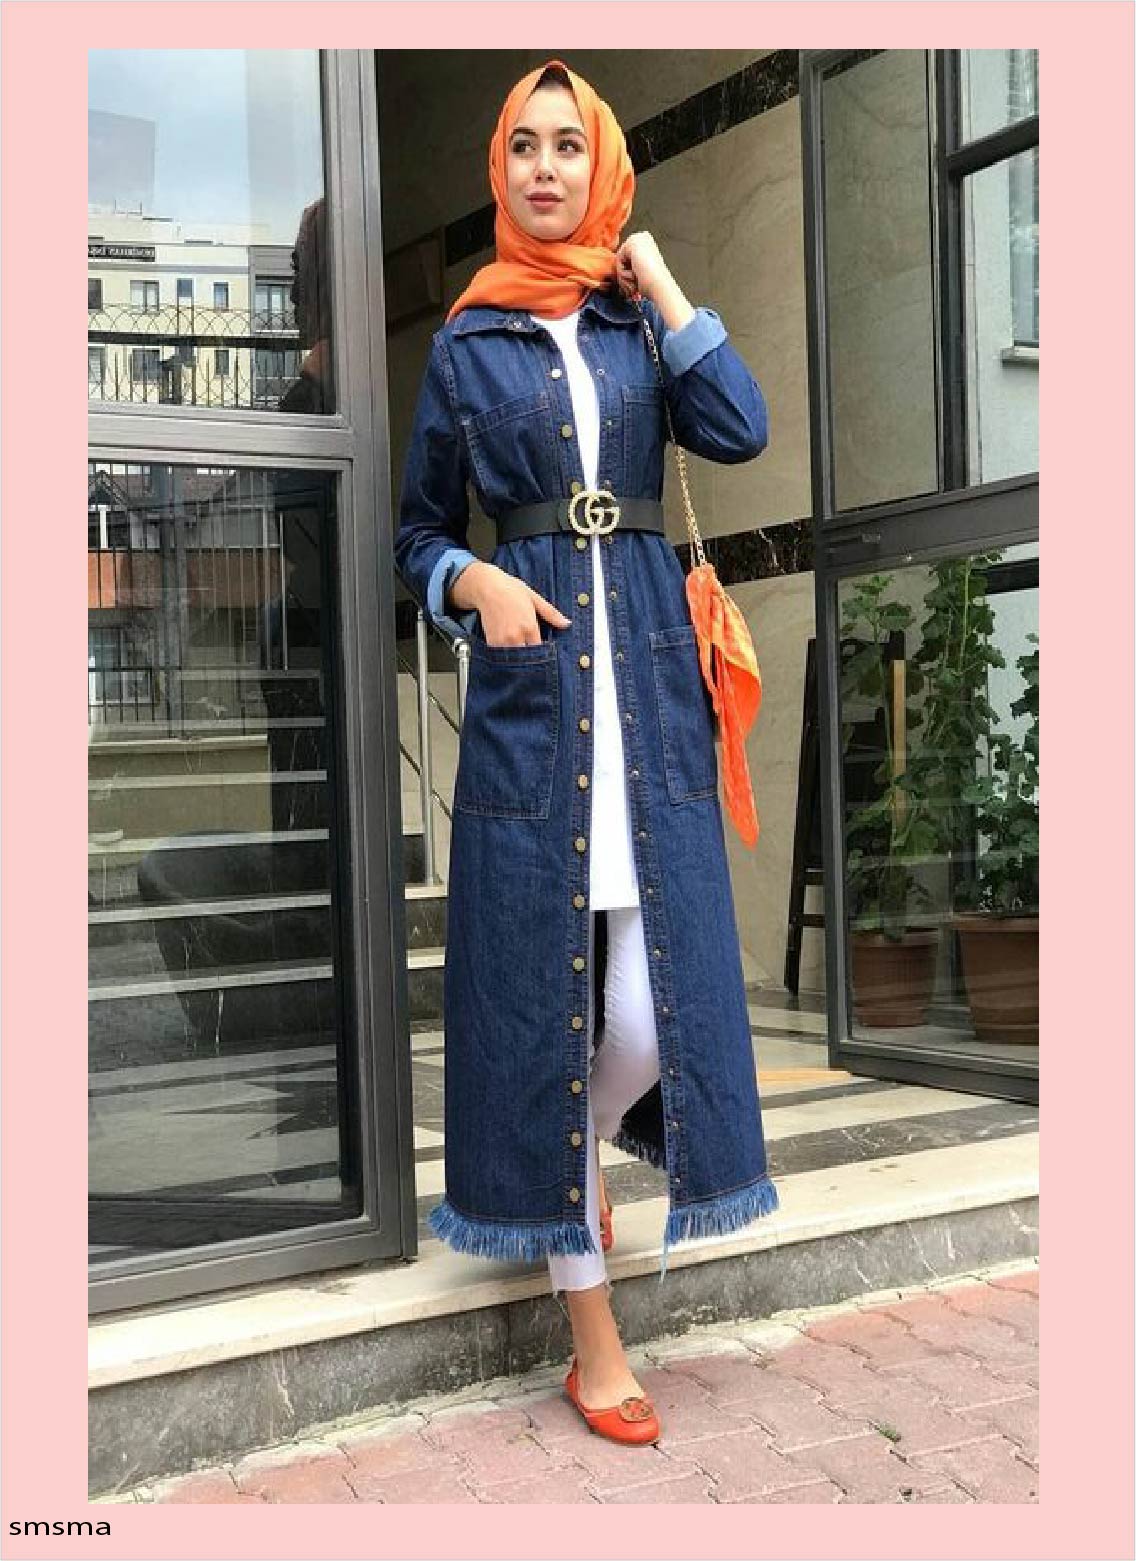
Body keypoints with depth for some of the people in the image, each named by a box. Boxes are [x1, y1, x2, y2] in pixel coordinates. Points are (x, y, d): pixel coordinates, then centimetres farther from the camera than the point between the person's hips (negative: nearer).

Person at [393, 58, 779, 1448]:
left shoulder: (638, 320, 13)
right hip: (529, 674, -1)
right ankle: (593, 1338, 11)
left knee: (658, 992, -5)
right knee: (542, 986, -1)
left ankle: (588, 1141, 32)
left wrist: (660, 283, -1)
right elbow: (422, 527, 12)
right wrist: (472, 583, -8)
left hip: (649, 672, 2)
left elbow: (740, 431, -5)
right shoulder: (467, 343, 9)